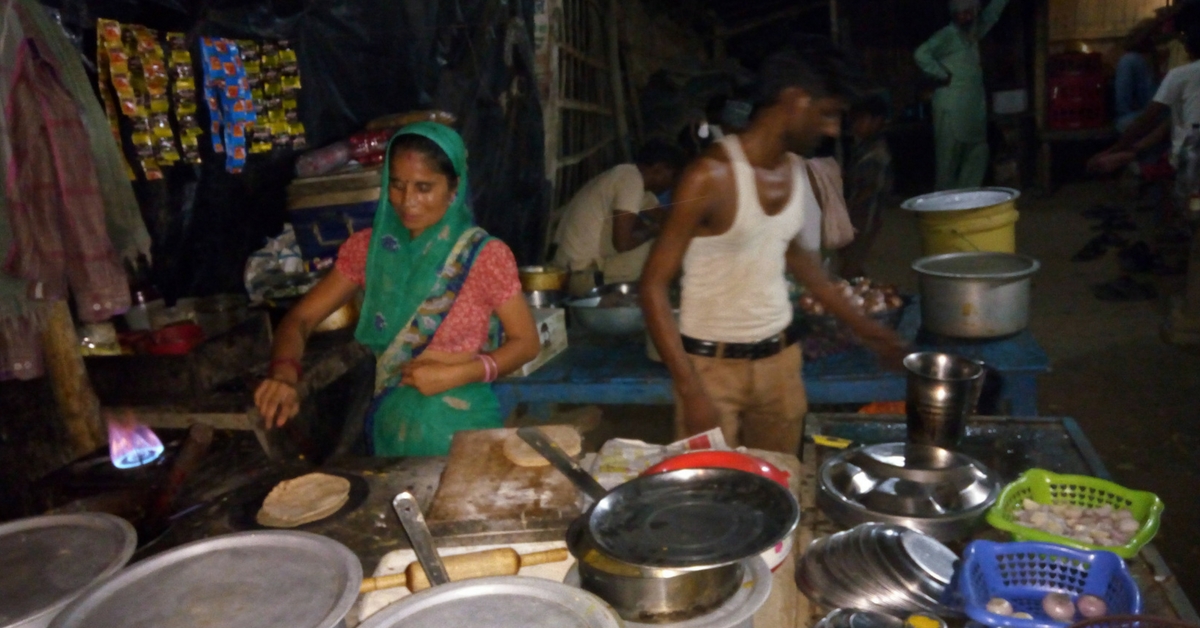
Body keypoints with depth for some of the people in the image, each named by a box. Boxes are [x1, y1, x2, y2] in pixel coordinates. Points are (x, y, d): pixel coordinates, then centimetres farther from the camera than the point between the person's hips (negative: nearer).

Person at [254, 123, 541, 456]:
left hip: (465, 429, -3)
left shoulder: (485, 256, -13)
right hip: (392, 428, 3)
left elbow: (526, 342, -7)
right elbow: (299, 318, -2)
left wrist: (456, 375, -20)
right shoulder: (368, 248, -3)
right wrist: (283, 375, -22)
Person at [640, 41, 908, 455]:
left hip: (780, 358, 6)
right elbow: (654, 286, -17)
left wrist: (858, 322, 24)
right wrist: (691, 391, -23)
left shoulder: (795, 171, 3)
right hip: (713, 364, -6)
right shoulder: (712, 176, -19)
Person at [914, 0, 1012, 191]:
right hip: (952, 106, -8)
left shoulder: (973, 32, 14)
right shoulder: (947, 35, -10)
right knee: (950, 154, -3)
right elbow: (921, 54, -22)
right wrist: (943, 75, -17)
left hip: (974, 105, 9)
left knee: (978, 152, 9)